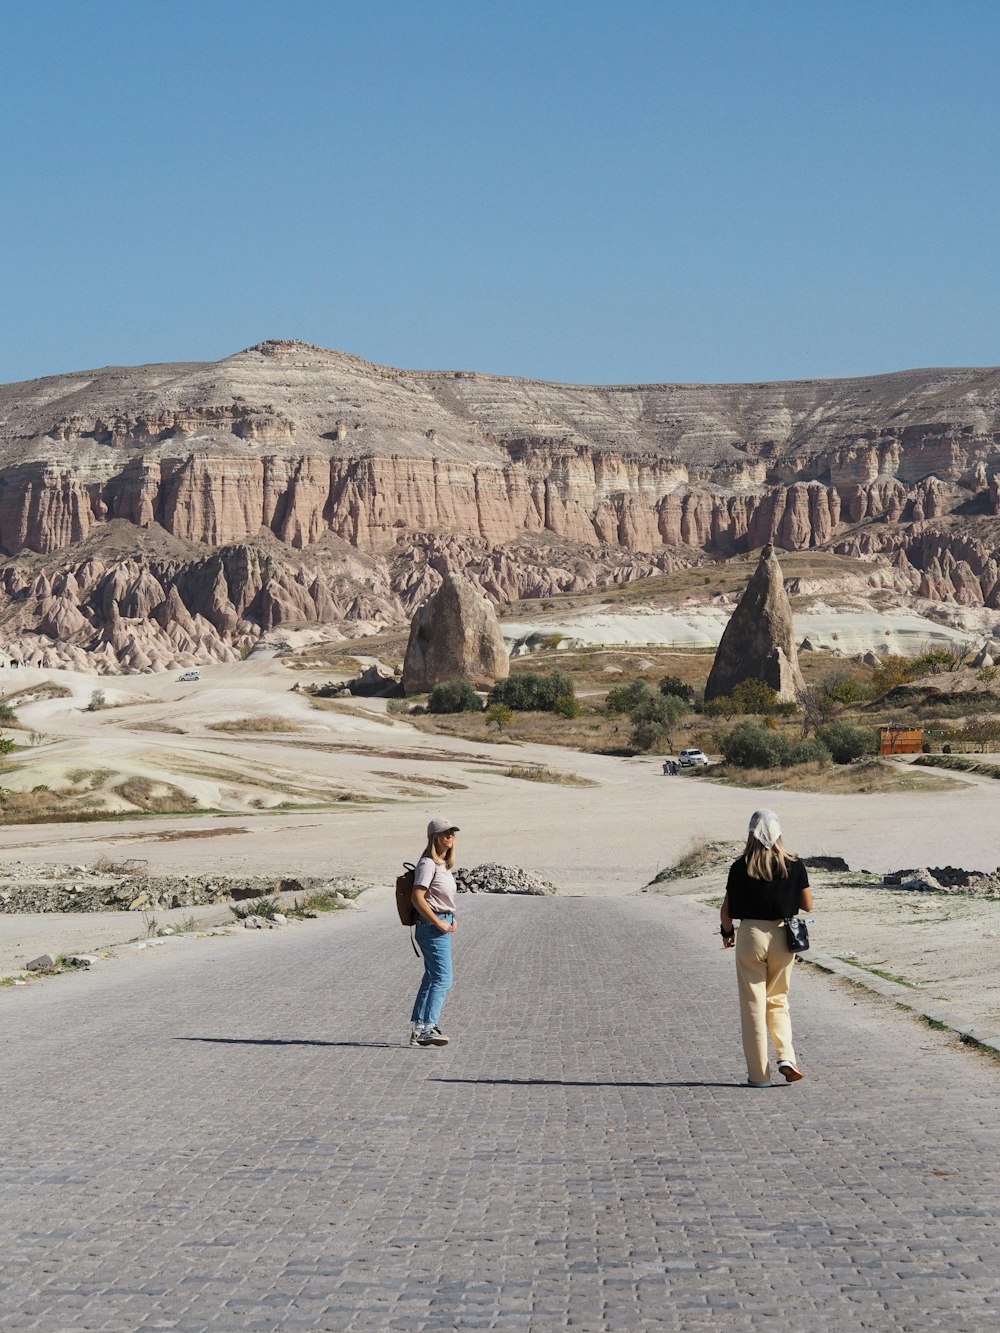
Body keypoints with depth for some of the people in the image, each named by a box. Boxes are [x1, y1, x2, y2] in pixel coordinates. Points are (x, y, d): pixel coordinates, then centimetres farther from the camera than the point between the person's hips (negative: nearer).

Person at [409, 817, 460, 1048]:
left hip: (443, 925, 10)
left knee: (432, 978, 12)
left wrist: (452, 919, 8)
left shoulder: (443, 864, 16)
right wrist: (438, 922, -19)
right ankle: (427, 1028, -18)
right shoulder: (428, 864, -13)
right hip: (431, 926, -10)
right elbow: (417, 898, -21)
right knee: (443, 978, -14)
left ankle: (418, 1029, 17)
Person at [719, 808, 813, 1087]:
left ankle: (759, 1074, 7)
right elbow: (808, 906, 3)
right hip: (783, 937, 2)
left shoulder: (740, 868, -7)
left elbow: (726, 911, -4)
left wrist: (727, 932, 15)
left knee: (753, 1004, 6)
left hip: (750, 936, -2)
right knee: (778, 1001, 18)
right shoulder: (793, 865, -3)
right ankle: (786, 1056, -1)